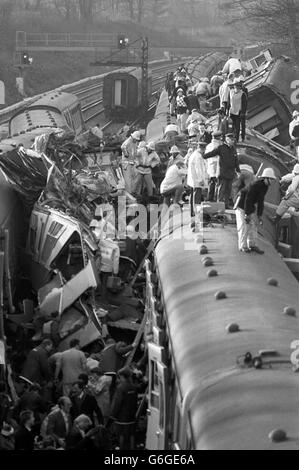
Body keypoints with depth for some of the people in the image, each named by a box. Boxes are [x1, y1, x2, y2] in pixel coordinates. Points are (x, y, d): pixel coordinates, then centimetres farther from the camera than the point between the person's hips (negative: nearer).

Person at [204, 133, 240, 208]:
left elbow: (236, 161, 19)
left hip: (231, 173, 5)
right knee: (222, 188, -5)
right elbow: (212, 153, -10)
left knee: (228, 189, 6)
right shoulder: (221, 147, -5)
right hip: (223, 172, -5)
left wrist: (238, 171, 19)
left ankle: (226, 204, 12)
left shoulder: (233, 148, 12)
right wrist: (202, 157, -21)